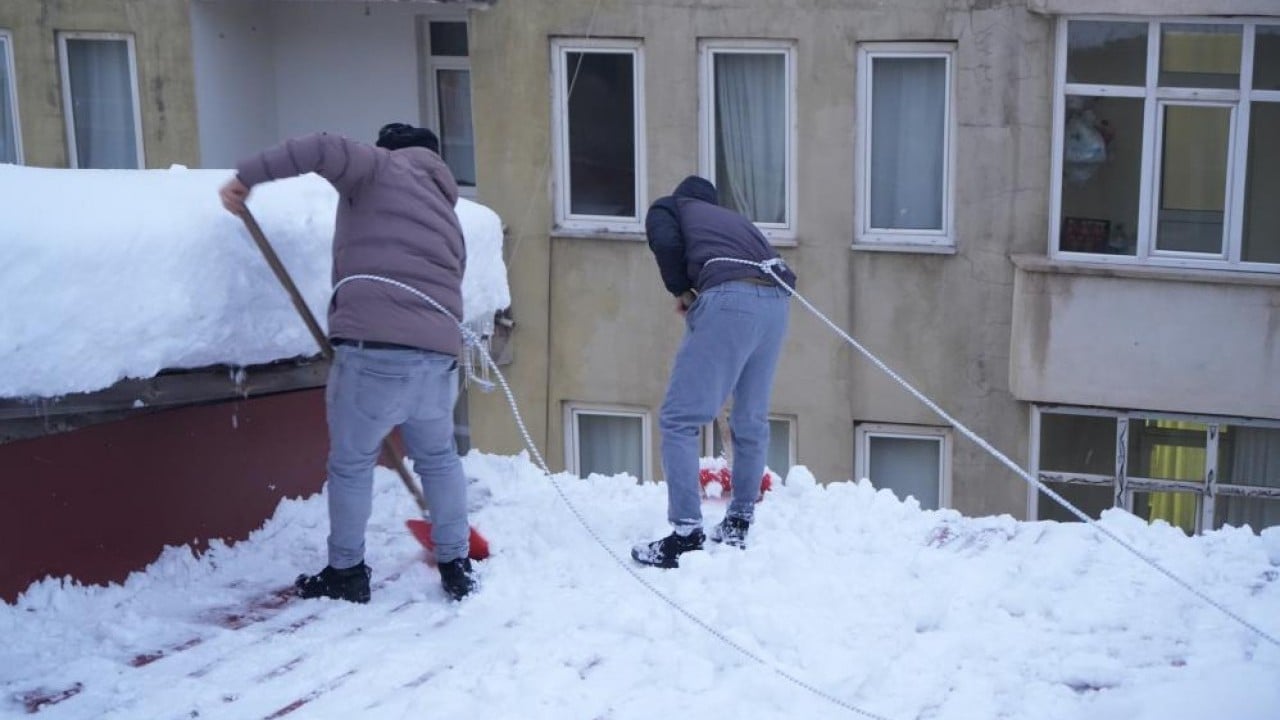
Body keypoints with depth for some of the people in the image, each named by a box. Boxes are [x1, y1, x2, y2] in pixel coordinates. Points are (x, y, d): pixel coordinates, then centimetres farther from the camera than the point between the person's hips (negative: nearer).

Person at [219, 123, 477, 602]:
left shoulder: (381, 169, 9)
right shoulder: (447, 216, 27)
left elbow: (326, 150, -11)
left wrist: (247, 176, -9)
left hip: (374, 348, -6)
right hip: (439, 352, 6)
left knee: (351, 464, 12)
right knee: (438, 458, 25)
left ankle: (347, 573, 23)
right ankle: (456, 567, 30)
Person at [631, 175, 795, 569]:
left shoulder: (667, 207, 23)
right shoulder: (732, 218, 38)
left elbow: (666, 242, -1)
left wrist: (681, 291, 14)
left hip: (729, 297, -6)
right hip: (777, 301, 7)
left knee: (679, 418, -3)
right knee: (752, 421, 19)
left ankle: (687, 533, -10)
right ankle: (738, 525, 29)